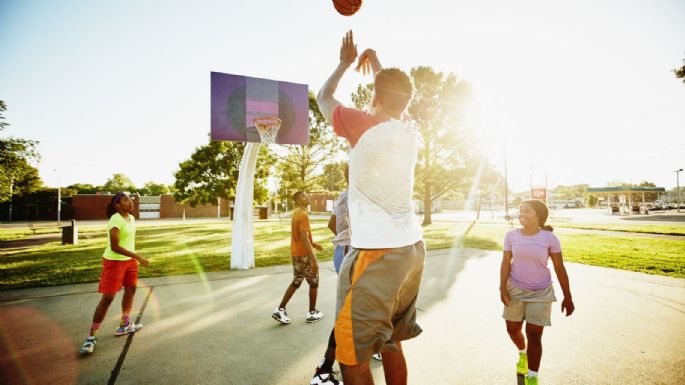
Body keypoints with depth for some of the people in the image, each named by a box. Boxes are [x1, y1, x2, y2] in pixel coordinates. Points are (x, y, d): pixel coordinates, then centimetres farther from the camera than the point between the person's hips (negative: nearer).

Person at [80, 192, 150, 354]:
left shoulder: (131, 218, 4)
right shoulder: (115, 220, -22)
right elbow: (115, 247, -27)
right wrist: (138, 257, -28)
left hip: (129, 260, 9)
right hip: (114, 262, -8)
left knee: (131, 289, 16)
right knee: (107, 298, -5)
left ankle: (125, 325, 33)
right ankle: (91, 336, 7)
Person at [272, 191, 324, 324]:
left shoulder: (296, 213, 12)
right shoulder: (303, 215, -19)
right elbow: (304, 238, -25)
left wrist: (314, 244, 23)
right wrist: (313, 259, -26)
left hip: (295, 253, 9)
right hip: (304, 254, -9)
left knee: (296, 282, 15)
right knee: (314, 282, 7)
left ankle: (280, 310, 12)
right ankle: (312, 313, 16)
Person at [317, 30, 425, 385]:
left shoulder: (363, 126, -10)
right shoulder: (411, 133, 8)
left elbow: (324, 98, 10)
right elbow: (396, 101, 31)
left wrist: (345, 61, 24)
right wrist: (376, 63, 43)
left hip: (376, 254, -8)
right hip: (412, 249, 8)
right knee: (390, 342, 22)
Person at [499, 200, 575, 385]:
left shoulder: (549, 238, -12)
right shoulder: (511, 235, -8)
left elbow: (560, 268, -6)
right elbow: (506, 262, -7)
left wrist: (567, 297, -3)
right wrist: (503, 288, -14)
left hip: (540, 293, -2)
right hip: (515, 290, 2)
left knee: (534, 335, 0)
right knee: (513, 329, 15)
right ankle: (522, 353, 47)